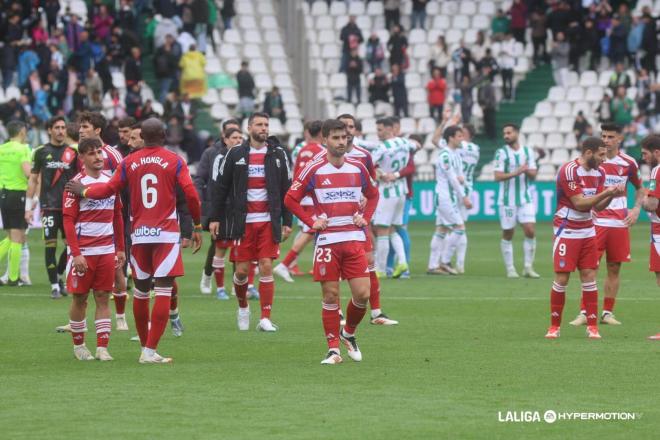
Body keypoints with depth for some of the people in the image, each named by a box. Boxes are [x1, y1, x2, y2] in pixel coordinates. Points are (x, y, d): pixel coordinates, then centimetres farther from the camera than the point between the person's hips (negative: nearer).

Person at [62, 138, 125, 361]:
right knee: (79, 298, 4)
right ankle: (78, 346, 17)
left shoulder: (111, 180, 9)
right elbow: (68, 221, -9)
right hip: (83, 251, -4)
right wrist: (76, 254, -15)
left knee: (103, 298, 2)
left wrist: (120, 248, 13)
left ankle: (102, 348, 1)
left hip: (107, 250, 4)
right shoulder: (77, 183, -7)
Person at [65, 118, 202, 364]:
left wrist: (83, 191, 27)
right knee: (163, 291, -4)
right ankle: (150, 351, -12)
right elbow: (191, 194, -8)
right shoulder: (174, 161, -3)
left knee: (140, 291, 16)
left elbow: (109, 189, 8)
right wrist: (197, 227, 4)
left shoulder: (129, 162, 4)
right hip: (166, 233, -3)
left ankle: (145, 347, 24)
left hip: (139, 233, 3)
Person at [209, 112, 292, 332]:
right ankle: (243, 307, 27)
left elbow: (286, 190, 8)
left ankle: (265, 318, -2)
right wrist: (215, 218, 2)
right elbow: (221, 187, 6)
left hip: (268, 221, 0)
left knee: (266, 267, -6)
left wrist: (287, 221, 3)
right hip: (242, 221, 0)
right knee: (242, 270, 0)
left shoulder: (278, 154, 6)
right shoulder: (236, 154, 3)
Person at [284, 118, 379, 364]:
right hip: (327, 240, -3)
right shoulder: (314, 170, -2)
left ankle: (349, 334, 22)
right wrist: (311, 222, -5)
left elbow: (373, 195, 24)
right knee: (331, 296, -1)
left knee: (362, 294, -5)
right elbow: (290, 199, 3)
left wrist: (365, 218, 8)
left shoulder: (357, 168, 7)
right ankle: (333, 349, 6)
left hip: (354, 240, 3)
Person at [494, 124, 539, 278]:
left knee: (530, 231, -8)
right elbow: (497, 176, -12)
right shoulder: (501, 153, -3)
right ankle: (510, 268, 11)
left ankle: (528, 267, 1)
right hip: (507, 200, -2)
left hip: (525, 199, 2)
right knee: (507, 235, 2)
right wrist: (516, 173, -23)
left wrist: (527, 171, -15)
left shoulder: (528, 152, 7)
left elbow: (533, 174, 7)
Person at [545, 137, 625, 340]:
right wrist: (605, 192, -23)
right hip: (567, 231, -6)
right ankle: (554, 326, 6)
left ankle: (592, 326, 4)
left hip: (588, 231, 6)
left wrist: (612, 195, -11)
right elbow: (579, 203, -21)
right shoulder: (569, 171, -18)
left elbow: (598, 206, 7)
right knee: (561, 279, -5)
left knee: (589, 277, 1)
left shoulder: (599, 173, 5)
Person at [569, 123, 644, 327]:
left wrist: (636, 208, 2)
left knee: (614, 268, 5)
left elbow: (640, 188, 18)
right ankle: (584, 313, -4)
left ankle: (607, 313, 13)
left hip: (619, 222, 2)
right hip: (595, 221, -2)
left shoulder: (628, 163, 4)